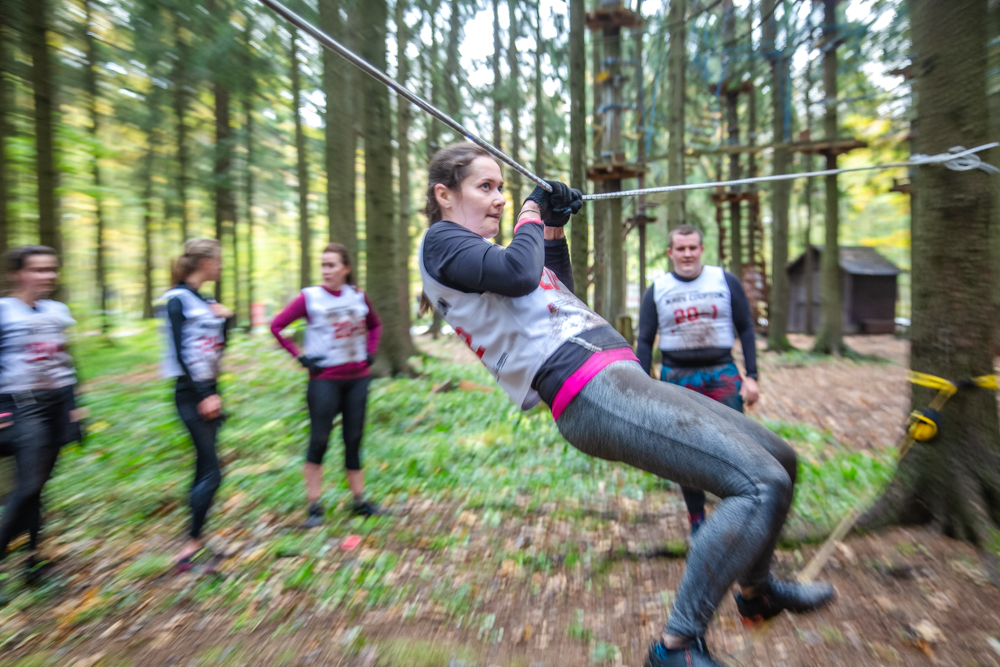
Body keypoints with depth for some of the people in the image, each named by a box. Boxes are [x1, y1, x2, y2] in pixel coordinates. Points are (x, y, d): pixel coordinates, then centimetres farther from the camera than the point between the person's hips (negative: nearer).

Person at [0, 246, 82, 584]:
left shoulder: (58, 311, 10)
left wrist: (73, 403, 14)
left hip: (57, 405, 5)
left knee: (37, 484, 11)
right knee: (28, 486, -10)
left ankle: (31, 555, 20)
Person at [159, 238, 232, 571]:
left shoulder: (205, 301, 14)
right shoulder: (177, 299, -10)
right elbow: (179, 352, -16)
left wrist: (224, 318, 3)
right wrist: (203, 395, -17)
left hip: (209, 390, 9)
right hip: (191, 393, -9)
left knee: (204, 469, 11)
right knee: (211, 473, -10)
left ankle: (194, 541, 20)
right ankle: (189, 550, -2)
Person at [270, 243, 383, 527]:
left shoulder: (358, 296, 5)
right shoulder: (310, 297, -6)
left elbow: (375, 325, 22)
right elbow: (277, 325, -5)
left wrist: (370, 352, 7)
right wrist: (301, 357, -9)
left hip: (358, 378, 4)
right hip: (325, 380, -3)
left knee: (354, 440, 10)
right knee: (319, 441, -1)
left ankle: (359, 501, 21)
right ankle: (313, 506, 11)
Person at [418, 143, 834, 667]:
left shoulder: (476, 251, 28)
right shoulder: (441, 240, 0)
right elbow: (517, 273, -19)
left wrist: (554, 231, 25)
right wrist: (530, 216, 1)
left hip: (619, 378, 10)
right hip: (591, 391, -10)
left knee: (777, 457, 16)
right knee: (760, 483, -20)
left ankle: (757, 589, 37)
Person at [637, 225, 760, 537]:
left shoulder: (726, 282, 4)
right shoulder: (657, 290, 5)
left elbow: (745, 329, 7)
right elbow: (645, 341, 5)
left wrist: (751, 376, -1)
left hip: (722, 374, 0)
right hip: (677, 378, 0)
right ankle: (697, 519, 23)